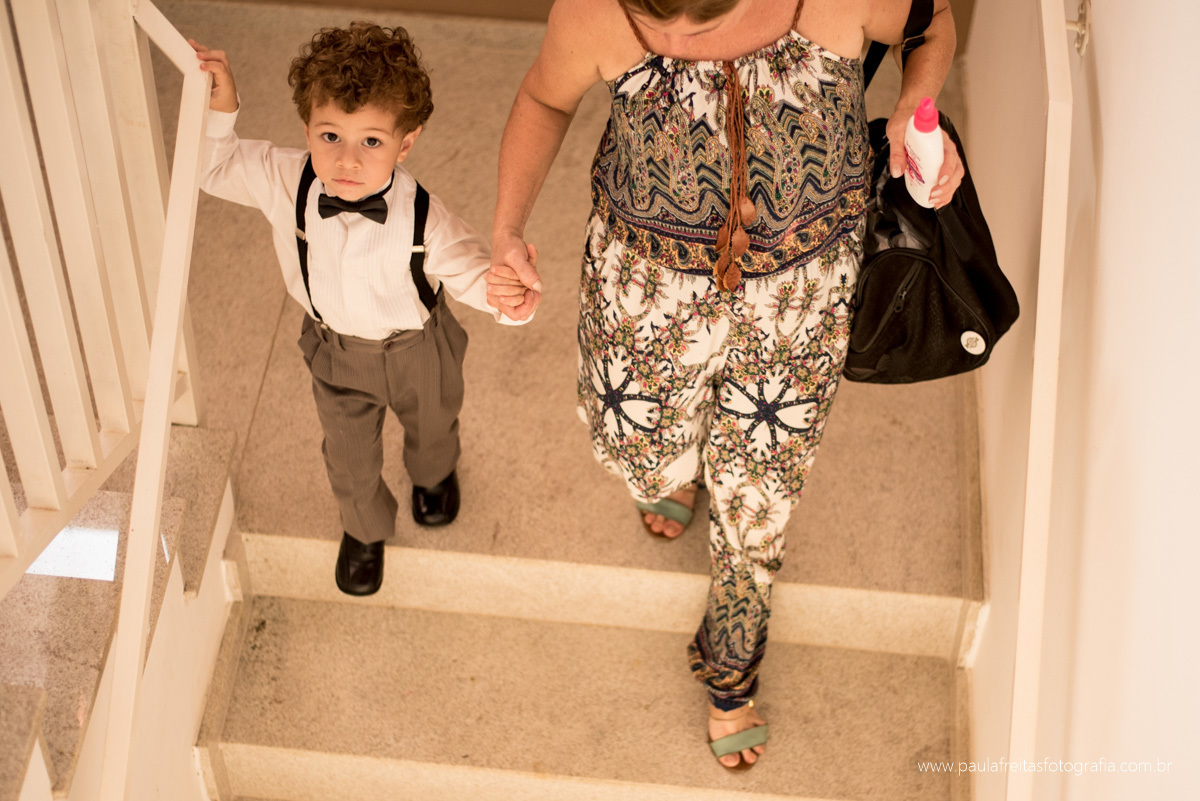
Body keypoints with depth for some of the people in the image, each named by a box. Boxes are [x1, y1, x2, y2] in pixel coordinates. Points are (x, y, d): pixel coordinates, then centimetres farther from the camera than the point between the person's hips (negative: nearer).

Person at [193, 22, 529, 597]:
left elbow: (472, 270, -29)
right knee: (349, 456, 22)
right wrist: (219, 109, -30)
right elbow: (214, 169, -12)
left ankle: (433, 474, 70)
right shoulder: (285, 183, -28)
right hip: (335, 350, 1)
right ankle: (364, 528, 56)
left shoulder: (423, 220, -36)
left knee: (431, 423, 32)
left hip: (417, 349, -1)